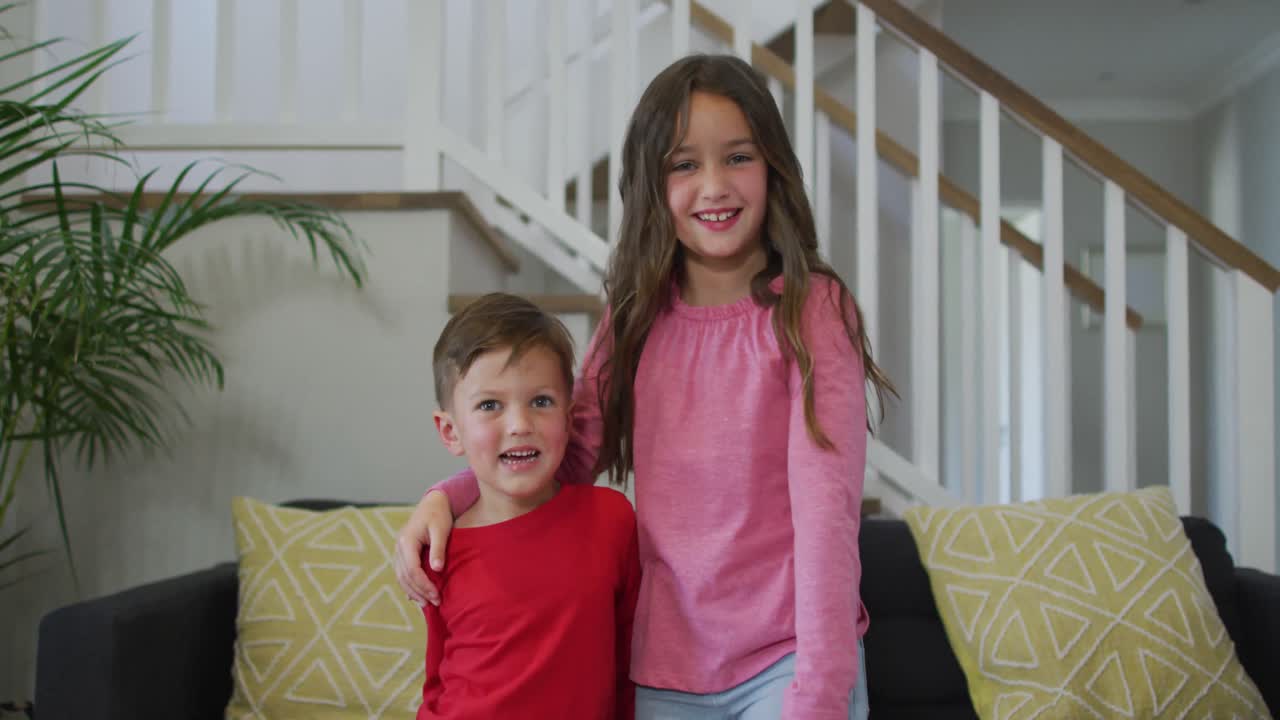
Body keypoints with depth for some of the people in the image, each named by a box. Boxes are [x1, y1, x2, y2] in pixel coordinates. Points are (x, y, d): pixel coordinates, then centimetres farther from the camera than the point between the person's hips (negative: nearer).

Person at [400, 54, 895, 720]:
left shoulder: (812, 310, -11)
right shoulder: (638, 318, 2)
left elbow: (825, 507, -17)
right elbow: (567, 456, 8)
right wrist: (444, 496, -8)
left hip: (784, 658, -4)